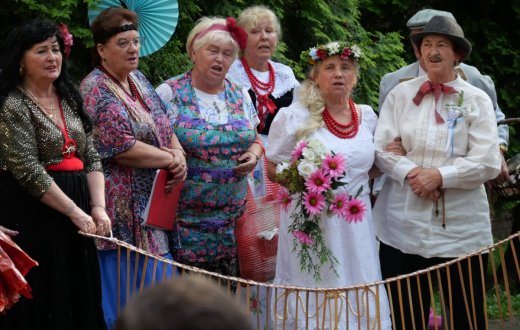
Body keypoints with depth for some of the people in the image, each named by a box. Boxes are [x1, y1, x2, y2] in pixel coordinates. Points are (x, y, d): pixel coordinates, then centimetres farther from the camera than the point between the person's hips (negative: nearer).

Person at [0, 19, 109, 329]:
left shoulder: (70, 99, 12)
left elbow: (91, 158, 10)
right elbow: (28, 171, -17)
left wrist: (98, 208, -5)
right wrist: (76, 212, -16)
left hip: (76, 208, 7)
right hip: (33, 216, -7)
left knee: (79, 301, 8)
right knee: (44, 305, -2)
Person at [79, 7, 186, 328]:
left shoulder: (138, 80, 13)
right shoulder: (96, 90, -13)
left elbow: (166, 127, 16)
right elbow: (121, 148, -21)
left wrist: (180, 154, -5)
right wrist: (170, 159, -11)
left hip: (154, 203, 8)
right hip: (125, 208, -8)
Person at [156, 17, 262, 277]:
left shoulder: (240, 95, 12)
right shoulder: (170, 93, -3)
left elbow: (255, 140, 21)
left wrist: (253, 156, 1)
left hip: (233, 214, 4)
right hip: (187, 214, -4)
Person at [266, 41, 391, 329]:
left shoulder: (367, 117, 9)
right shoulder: (295, 116, -4)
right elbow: (273, 170, 0)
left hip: (356, 226, 4)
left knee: (359, 301, 6)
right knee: (314, 301, -1)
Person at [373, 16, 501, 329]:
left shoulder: (477, 100, 1)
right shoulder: (401, 94, 6)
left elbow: (488, 162, -7)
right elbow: (381, 148, 1)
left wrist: (440, 176, -16)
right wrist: (410, 172, -16)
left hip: (460, 229, -1)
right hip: (402, 225, 1)